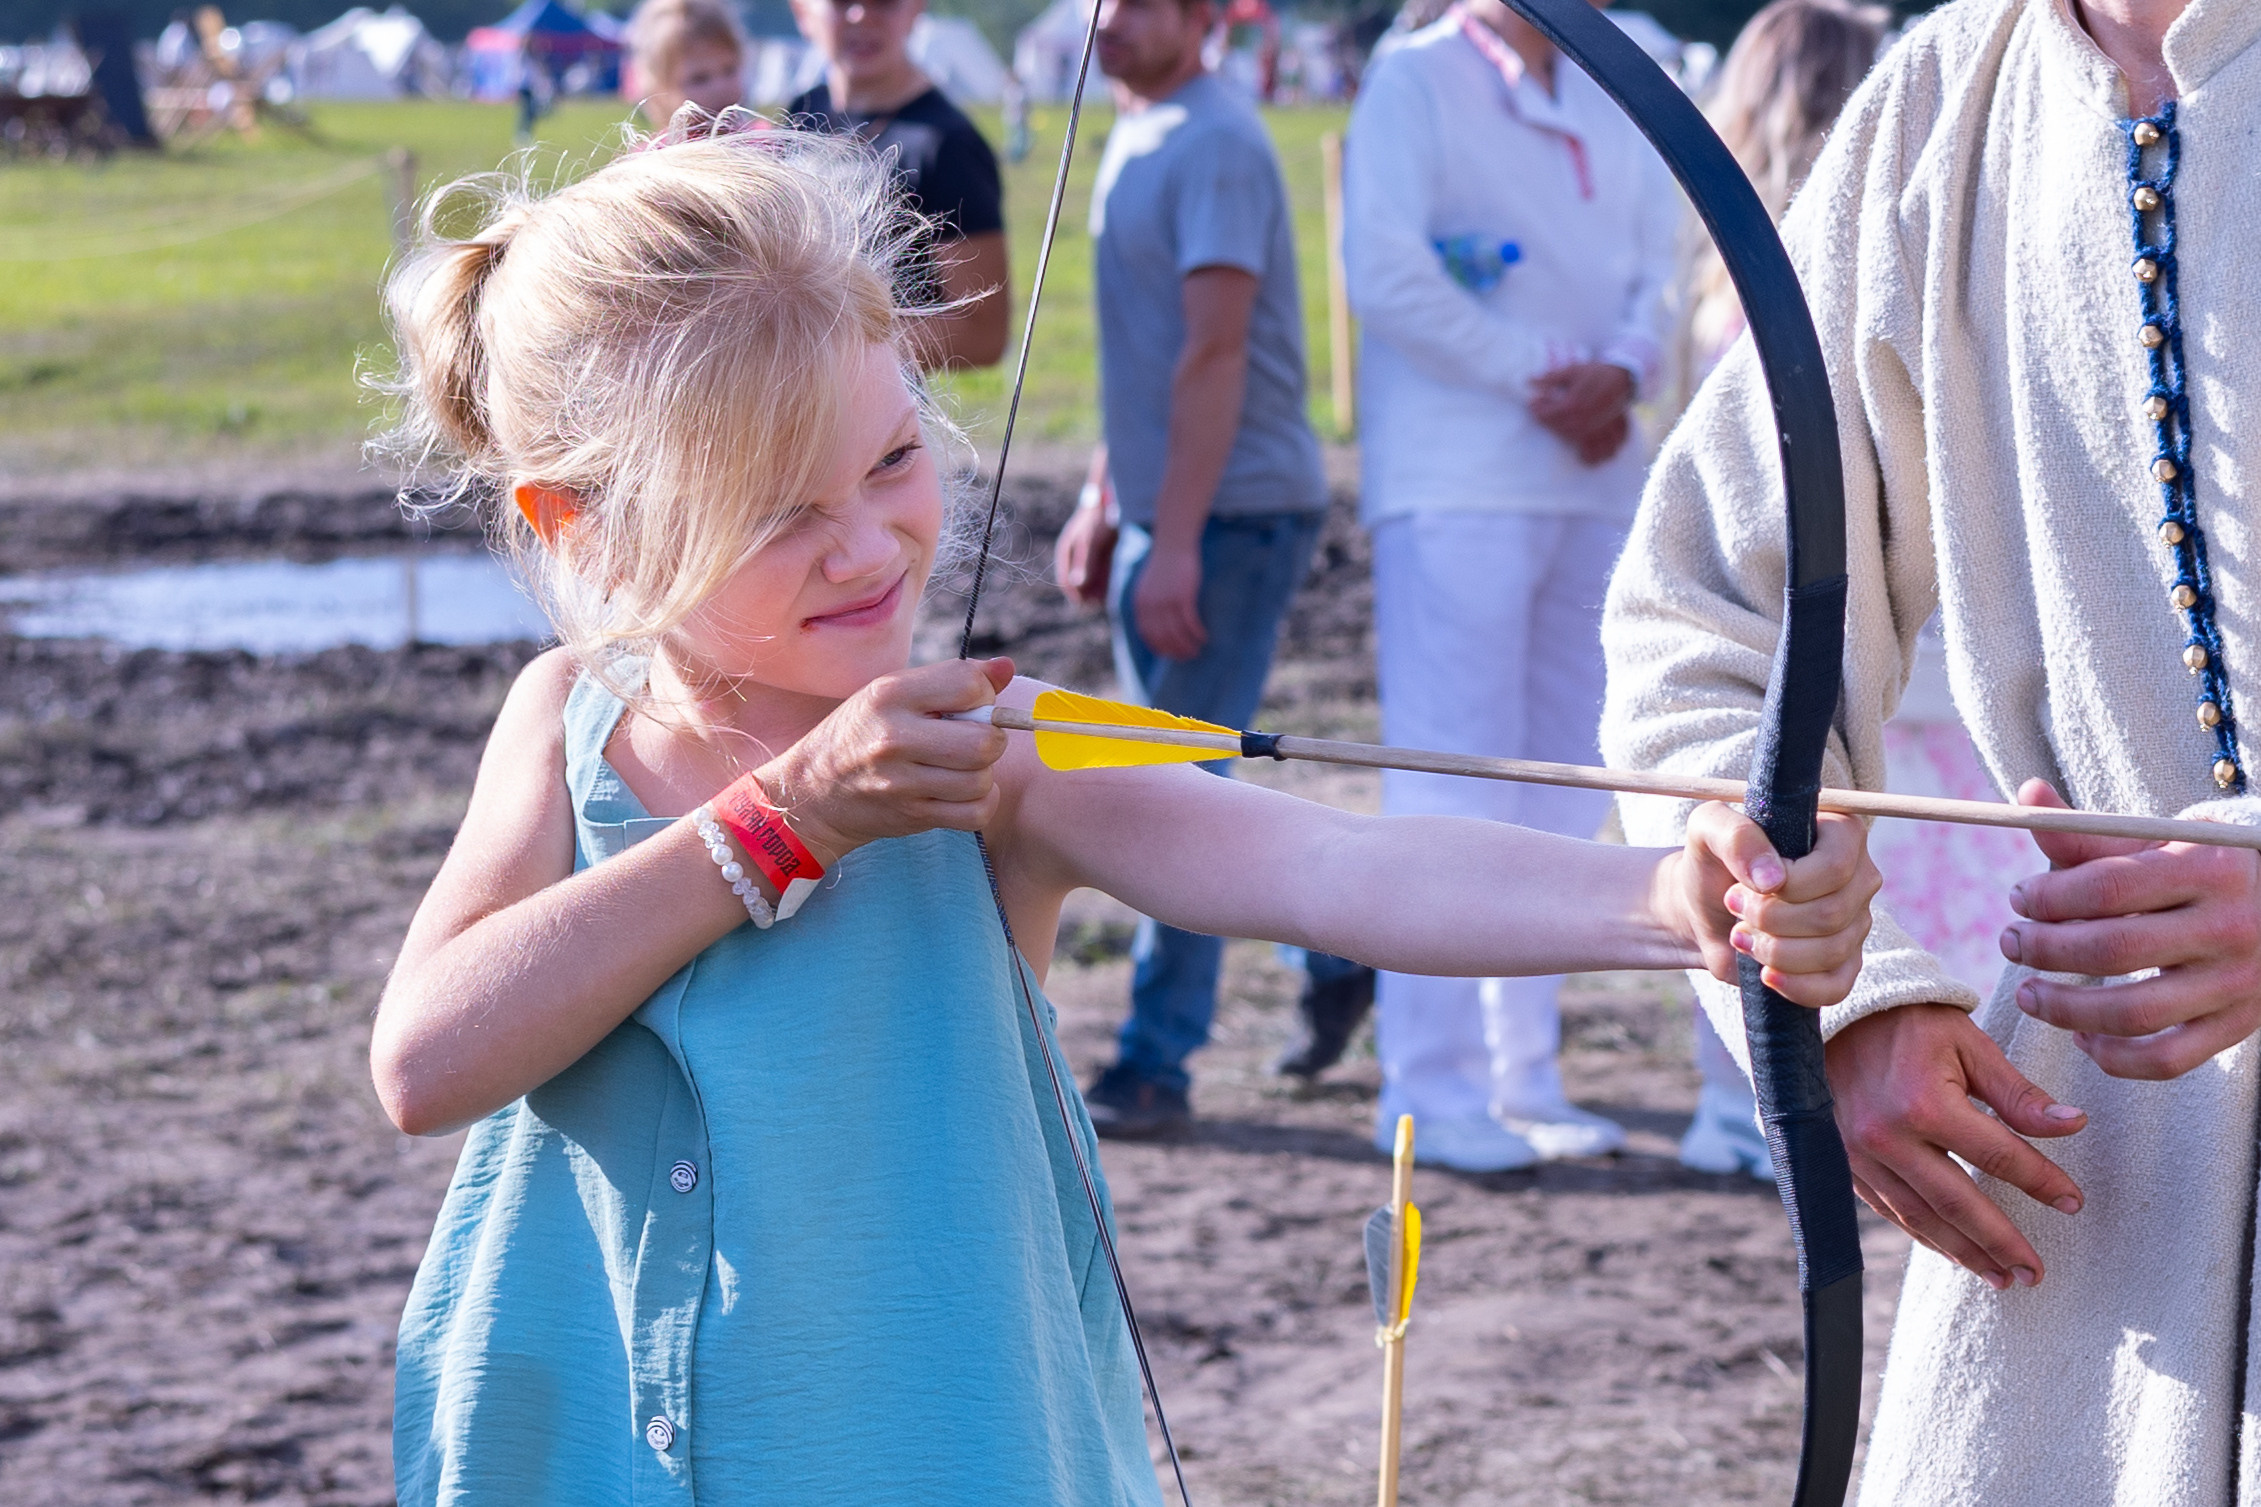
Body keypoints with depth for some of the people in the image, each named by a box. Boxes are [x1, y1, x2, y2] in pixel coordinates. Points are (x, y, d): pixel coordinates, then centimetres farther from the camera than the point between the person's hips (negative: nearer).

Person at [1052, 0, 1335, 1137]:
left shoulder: (1215, 145, -15)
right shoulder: (1135, 137, 15)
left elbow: (1214, 357, -20)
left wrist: (1175, 543, -23)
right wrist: (1102, 502, 20)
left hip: (1233, 511, -10)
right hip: (1159, 511, 10)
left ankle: (1156, 1065, -2)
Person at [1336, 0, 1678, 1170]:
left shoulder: (1613, 100, 15)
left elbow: (1657, 261, 10)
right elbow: (1385, 271, -14)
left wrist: (1620, 372, -10)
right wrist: (1535, 376, -14)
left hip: (1593, 482, 7)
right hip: (1456, 487, -7)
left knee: (1563, 793, 8)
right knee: (1451, 789, -7)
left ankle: (1525, 1078, 15)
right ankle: (1430, 1086, -3)